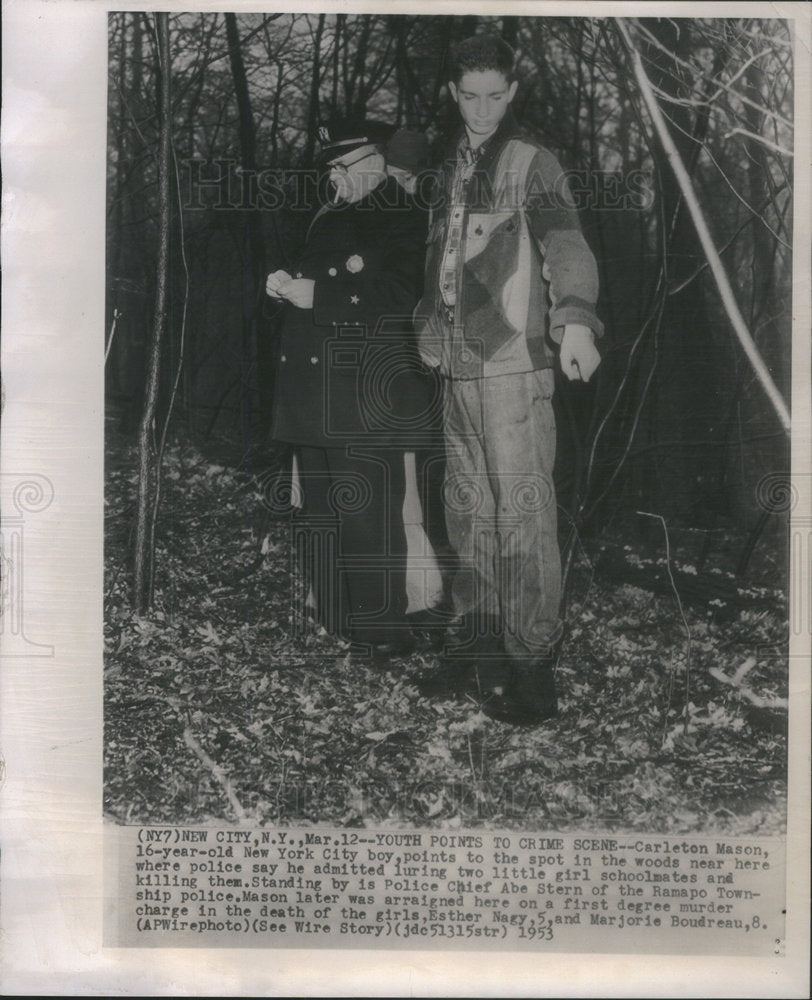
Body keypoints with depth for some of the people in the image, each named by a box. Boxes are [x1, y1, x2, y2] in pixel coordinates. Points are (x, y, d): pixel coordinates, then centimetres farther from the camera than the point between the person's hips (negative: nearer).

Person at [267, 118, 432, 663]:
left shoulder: (403, 220, -3)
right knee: (318, 515, 11)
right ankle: (331, 631, 21)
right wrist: (288, 284, 7)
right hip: (315, 398, 8)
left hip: (368, 395, -8)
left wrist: (316, 295, -16)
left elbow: (398, 298, -16)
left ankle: (383, 636, 1)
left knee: (365, 515, -9)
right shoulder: (330, 216, 23)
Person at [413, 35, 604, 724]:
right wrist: (428, 333, 23)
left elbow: (565, 245, -18)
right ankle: (477, 646, 22)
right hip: (458, 365, 7)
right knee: (469, 510, 11)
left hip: (514, 363, -7)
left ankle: (534, 667, -1)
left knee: (522, 512, -7)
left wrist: (576, 320, -35)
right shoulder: (451, 168, 19)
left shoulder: (531, 163, -3)